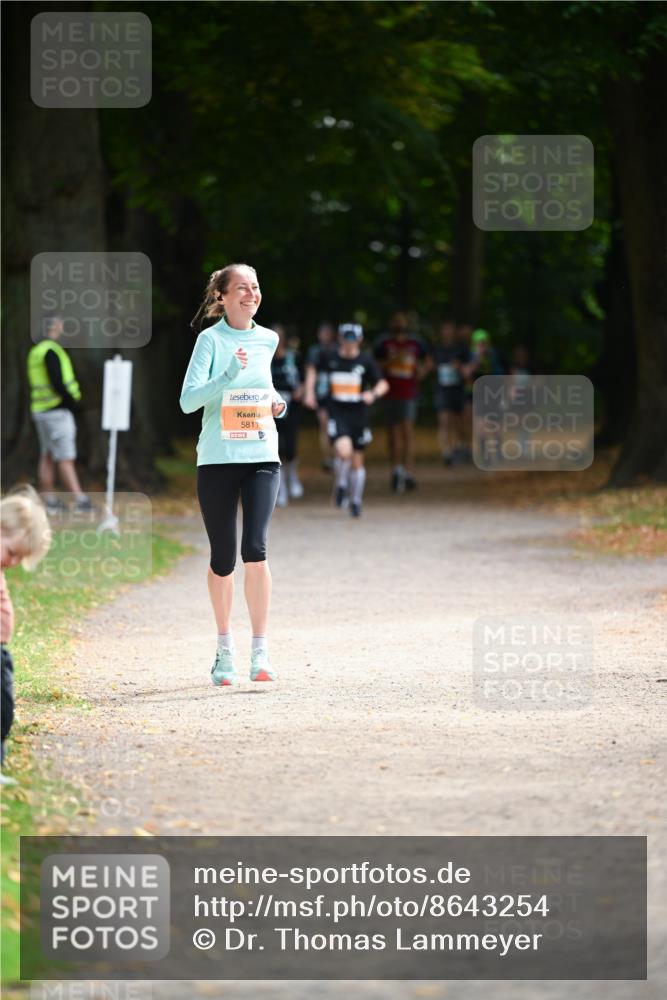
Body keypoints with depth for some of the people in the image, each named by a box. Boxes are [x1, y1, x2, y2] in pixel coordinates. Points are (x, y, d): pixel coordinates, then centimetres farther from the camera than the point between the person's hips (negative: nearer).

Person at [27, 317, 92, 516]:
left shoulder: (35, 351, 14)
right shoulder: (52, 351, -16)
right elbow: (57, 383, -23)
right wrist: (74, 403, -11)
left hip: (40, 410, 10)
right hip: (57, 410, -10)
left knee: (47, 458, 10)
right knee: (66, 459, -11)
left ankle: (49, 500, 12)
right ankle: (79, 499, -14)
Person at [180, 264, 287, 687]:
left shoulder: (268, 339, 10)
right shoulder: (211, 339, -4)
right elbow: (188, 400, -14)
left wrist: (277, 402, 9)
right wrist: (229, 375, -27)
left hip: (262, 458, 2)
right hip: (217, 460, -2)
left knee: (255, 549, -15)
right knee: (223, 558, 5)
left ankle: (260, 652, -10)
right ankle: (225, 647, 24)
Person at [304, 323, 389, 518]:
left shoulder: (366, 360, -4)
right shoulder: (328, 356, -2)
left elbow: (383, 384, -2)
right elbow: (313, 370, 17)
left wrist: (373, 394, -22)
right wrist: (310, 392, 8)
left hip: (358, 414, 1)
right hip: (337, 413, -1)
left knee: (357, 460, 10)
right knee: (344, 450, -26)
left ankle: (356, 501, 29)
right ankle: (341, 484, 4)